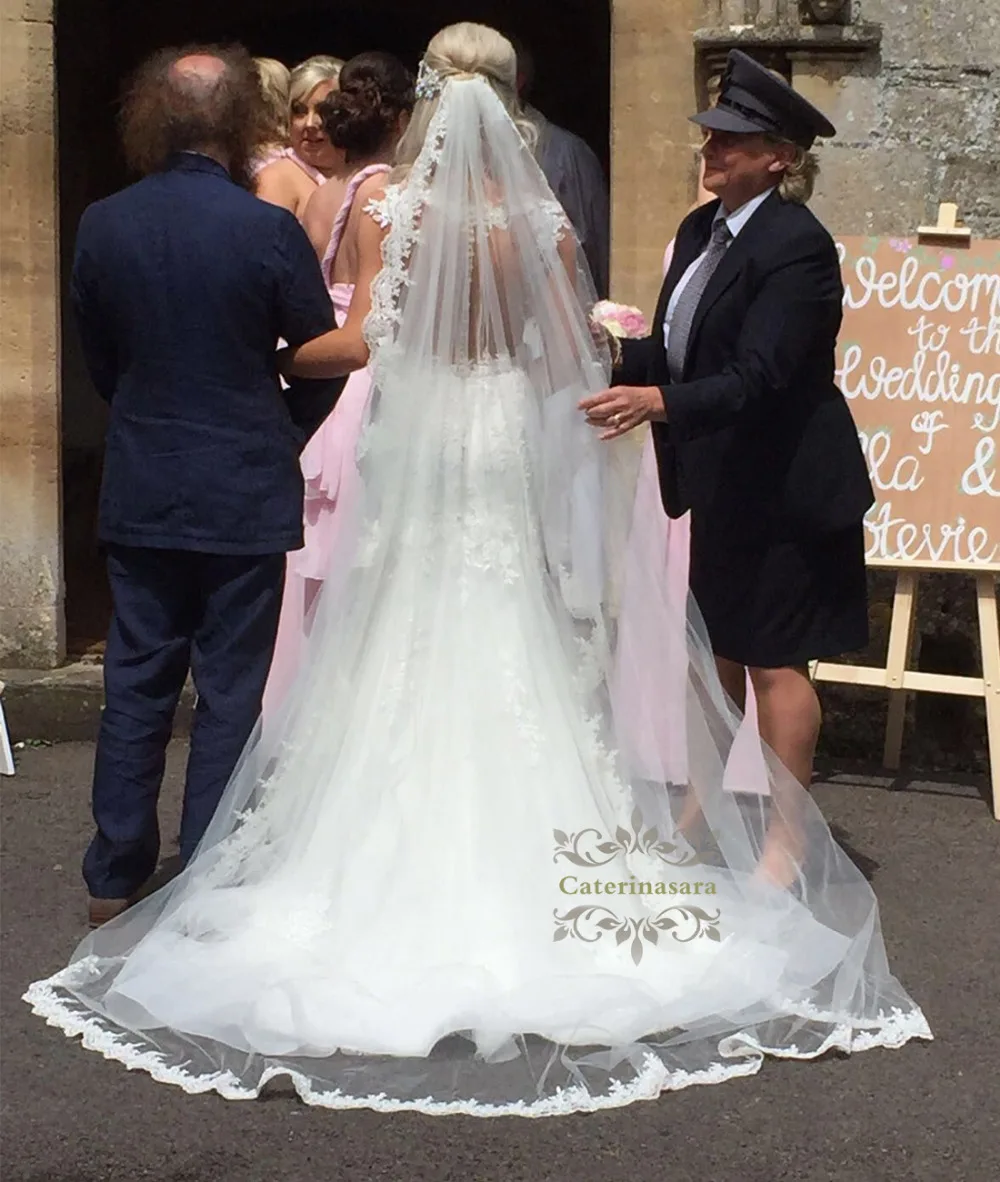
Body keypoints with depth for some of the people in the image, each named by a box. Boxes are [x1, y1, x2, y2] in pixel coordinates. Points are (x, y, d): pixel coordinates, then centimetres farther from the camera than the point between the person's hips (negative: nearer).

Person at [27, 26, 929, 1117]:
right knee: (513, 662, 8)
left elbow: (364, 338, -11)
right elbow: (573, 354, -3)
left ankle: (399, 868, 12)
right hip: (511, 452, 1)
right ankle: (517, 849, 12)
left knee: (403, 659, 7)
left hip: (415, 444, -1)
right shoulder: (541, 219, -3)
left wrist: (272, 356, 3)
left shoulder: (386, 207, -6)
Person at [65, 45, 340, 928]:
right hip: (245, 496, -3)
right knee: (230, 695, 6)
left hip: (141, 493, 4)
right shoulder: (268, 231, -15)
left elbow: (98, 359, 7)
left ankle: (116, 878, 18)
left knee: (136, 685, 12)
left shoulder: (102, 227, -4)